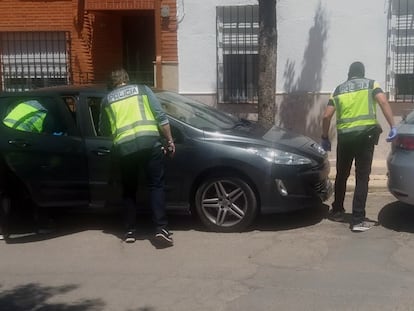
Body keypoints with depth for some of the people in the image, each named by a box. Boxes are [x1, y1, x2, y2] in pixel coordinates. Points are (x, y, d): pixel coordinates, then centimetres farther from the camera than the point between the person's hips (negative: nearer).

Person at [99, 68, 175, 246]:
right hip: (149, 141, -1)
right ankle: (161, 229, -5)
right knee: (156, 185, 5)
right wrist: (170, 141, 10)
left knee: (129, 190, 17)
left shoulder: (107, 99, 20)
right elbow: (161, 116, 6)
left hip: (124, 146, 1)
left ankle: (130, 231, 18)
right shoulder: (143, 89, 16)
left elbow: (103, 131, 28)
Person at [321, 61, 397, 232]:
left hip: (344, 136, 2)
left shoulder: (338, 89, 16)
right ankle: (358, 220, -6)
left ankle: (337, 211, 29)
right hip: (365, 134, -2)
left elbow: (326, 116, 7)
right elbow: (384, 102, -9)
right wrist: (392, 126, -11)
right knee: (362, 177, -1)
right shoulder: (371, 84, 10)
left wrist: (325, 137, 17)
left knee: (342, 175, 18)